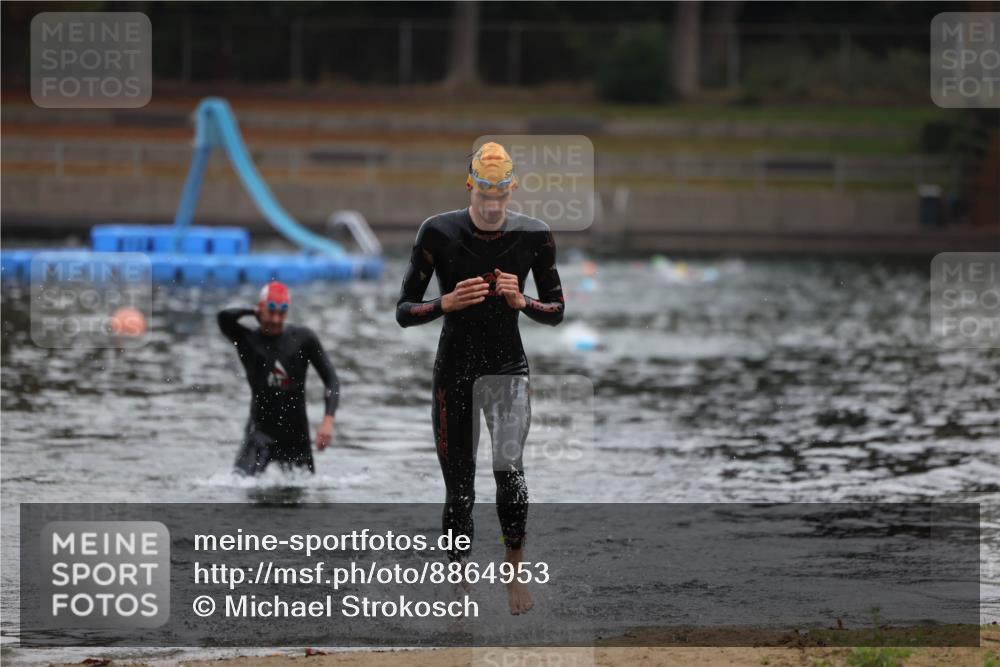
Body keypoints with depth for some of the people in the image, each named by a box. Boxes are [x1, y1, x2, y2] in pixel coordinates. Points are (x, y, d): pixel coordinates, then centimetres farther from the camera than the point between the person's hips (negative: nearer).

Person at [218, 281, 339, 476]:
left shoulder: (303, 338, 2)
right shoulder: (248, 340, -1)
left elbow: (331, 380, 1)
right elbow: (225, 317, -22)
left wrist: (328, 420, -12)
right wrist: (254, 312, -3)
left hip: (295, 432, 2)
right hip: (261, 429, -2)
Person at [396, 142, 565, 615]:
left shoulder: (533, 236, -3)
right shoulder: (439, 233, -8)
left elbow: (557, 312, 7)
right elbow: (403, 312, -4)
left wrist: (522, 302, -13)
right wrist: (447, 303, -22)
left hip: (509, 368, 0)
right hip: (454, 371, 0)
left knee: (509, 469, -23)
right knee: (459, 488, 3)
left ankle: (516, 569, -6)